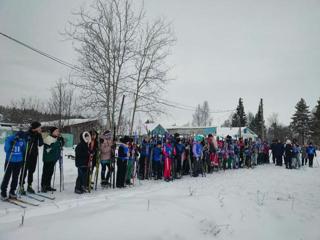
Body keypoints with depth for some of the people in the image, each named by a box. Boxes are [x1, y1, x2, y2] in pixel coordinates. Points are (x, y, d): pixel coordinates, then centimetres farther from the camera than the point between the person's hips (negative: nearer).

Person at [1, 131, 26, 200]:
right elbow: (6, 149, -17)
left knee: (15, 177, 10)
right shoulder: (9, 139, -11)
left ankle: (12, 192, 23)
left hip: (18, 162, 4)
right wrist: (11, 144, -29)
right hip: (9, 162, -3)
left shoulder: (23, 140, -1)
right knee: (7, 177, 1)